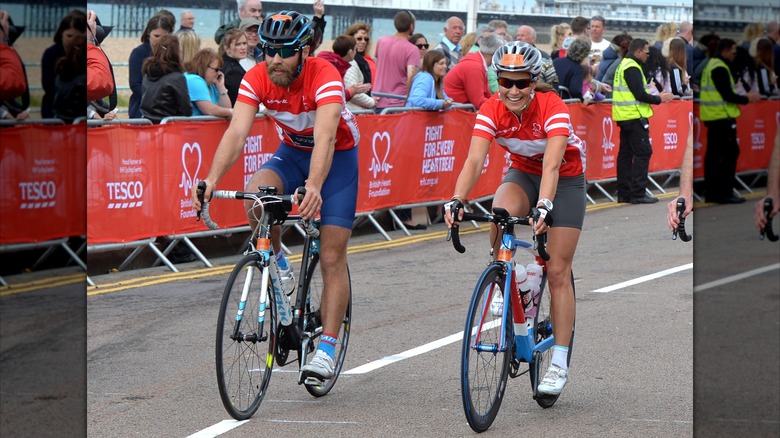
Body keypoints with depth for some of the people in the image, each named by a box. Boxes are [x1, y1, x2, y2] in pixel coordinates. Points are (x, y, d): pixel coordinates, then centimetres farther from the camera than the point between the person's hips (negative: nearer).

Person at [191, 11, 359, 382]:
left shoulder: (324, 77, -32)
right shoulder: (256, 79, -21)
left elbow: (325, 136, -45)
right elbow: (236, 131, -30)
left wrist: (314, 185, -62)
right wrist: (212, 179, -47)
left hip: (337, 156, -3)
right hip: (292, 152, 3)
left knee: (332, 257, -9)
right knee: (256, 195, -31)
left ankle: (326, 349, -4)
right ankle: (278, 263, -3)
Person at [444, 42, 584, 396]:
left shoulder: (552, 107, -31)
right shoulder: (492, 111, -21)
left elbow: (552, 164, -43)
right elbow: (474, 160, -31)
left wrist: (544, 206, -59)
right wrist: (456, 200, -48)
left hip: (566, 180, -3)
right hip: (523, 174, 3)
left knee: (558, 271, -7)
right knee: (502, 211, -34)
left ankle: (559, 364, -2)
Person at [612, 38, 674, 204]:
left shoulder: (624, 65, 17)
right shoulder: (632, 68, -14)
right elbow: (640, 95, -19)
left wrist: (656, 96, 15)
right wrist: (659, 99, -6)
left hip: (624, 116, 10)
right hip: (634, 116, -10)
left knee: (626, 153, 11)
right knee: (643, 153, -8)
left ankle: (624, 193, 14)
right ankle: (637, 193, -9)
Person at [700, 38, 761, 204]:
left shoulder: (711, 65, 16)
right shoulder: (720, 68, -15)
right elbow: (727, 95, -18)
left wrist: (744, 97, 15)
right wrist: (747, 99, -7)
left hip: (711, 116, 10)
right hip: (722, 117, -10)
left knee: (713, 153, 11)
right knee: (730, 153, -7)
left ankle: (711, 192, 14)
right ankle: (725, 192, -8)